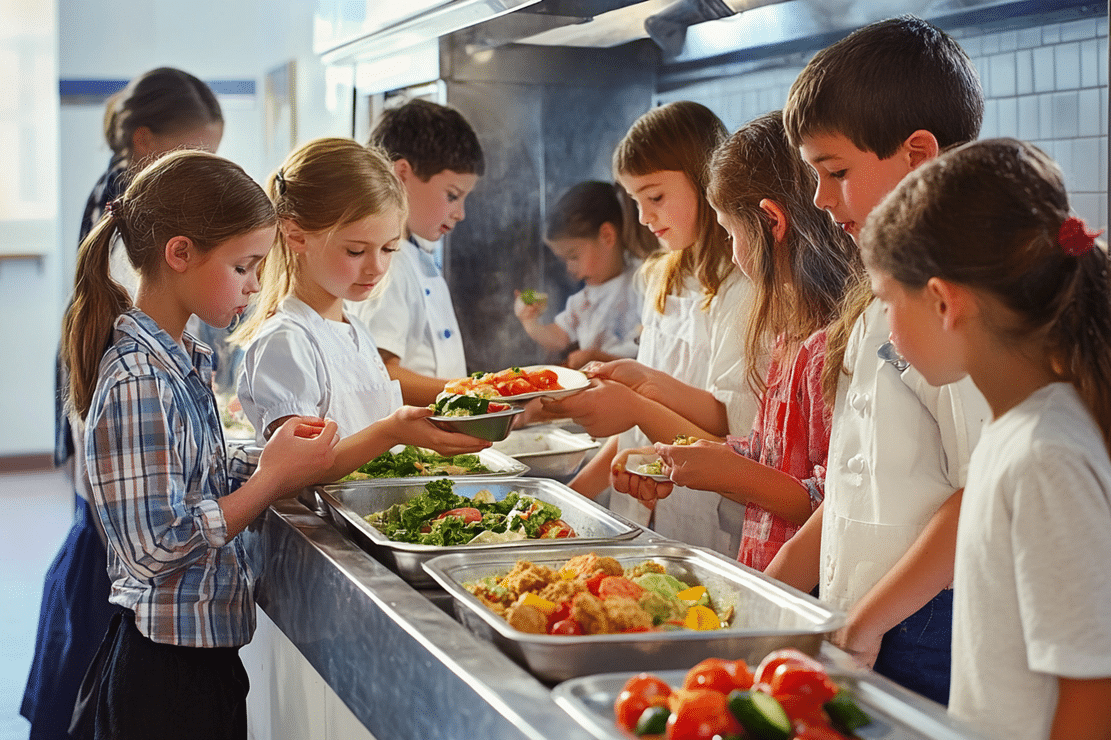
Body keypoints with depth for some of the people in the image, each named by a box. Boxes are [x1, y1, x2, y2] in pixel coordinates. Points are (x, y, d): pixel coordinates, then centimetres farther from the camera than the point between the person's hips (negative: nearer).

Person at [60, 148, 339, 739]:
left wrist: (275, 463, -1)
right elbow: (158, 547, -25)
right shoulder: (137, 383, -22)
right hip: (164, 668, -9)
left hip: (202, 652, 9)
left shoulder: (180, 359, 8)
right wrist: (273, 479, -18)